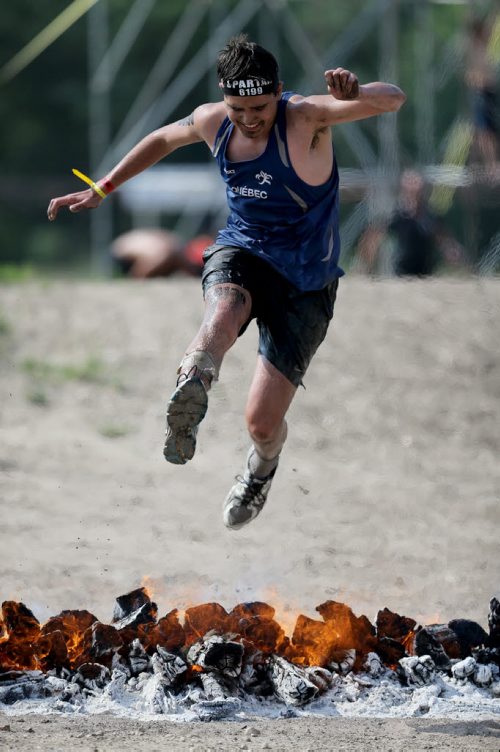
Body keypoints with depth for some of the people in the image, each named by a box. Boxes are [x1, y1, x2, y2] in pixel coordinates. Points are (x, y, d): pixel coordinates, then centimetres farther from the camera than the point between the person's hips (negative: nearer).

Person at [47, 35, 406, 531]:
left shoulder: (306, 119, -21)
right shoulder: (212, 122, -5)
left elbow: (392, 100, -35)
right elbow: (163, 140, 18)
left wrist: (356, 94, -58)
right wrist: (101, 189, 19)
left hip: (303, 283, -3)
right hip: (240, 251, 3)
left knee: (262, 422, -5)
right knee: (224, 311, -39)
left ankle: (261, 470, 32)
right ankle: (192, 386, -67)